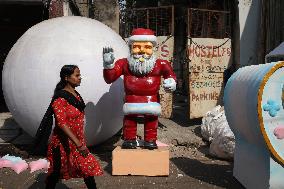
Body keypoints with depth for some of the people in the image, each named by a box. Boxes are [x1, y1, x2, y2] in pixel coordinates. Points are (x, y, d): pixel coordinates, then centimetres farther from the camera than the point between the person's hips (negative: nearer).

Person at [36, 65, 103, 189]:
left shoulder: (76, 95, 5)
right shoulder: (60, 98, -19)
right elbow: (62, 124, -25)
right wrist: (79, 144, -30)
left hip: (78, 140, 7)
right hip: (63, 142, -7)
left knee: (89, 168, 7)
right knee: (56, 173, 10)